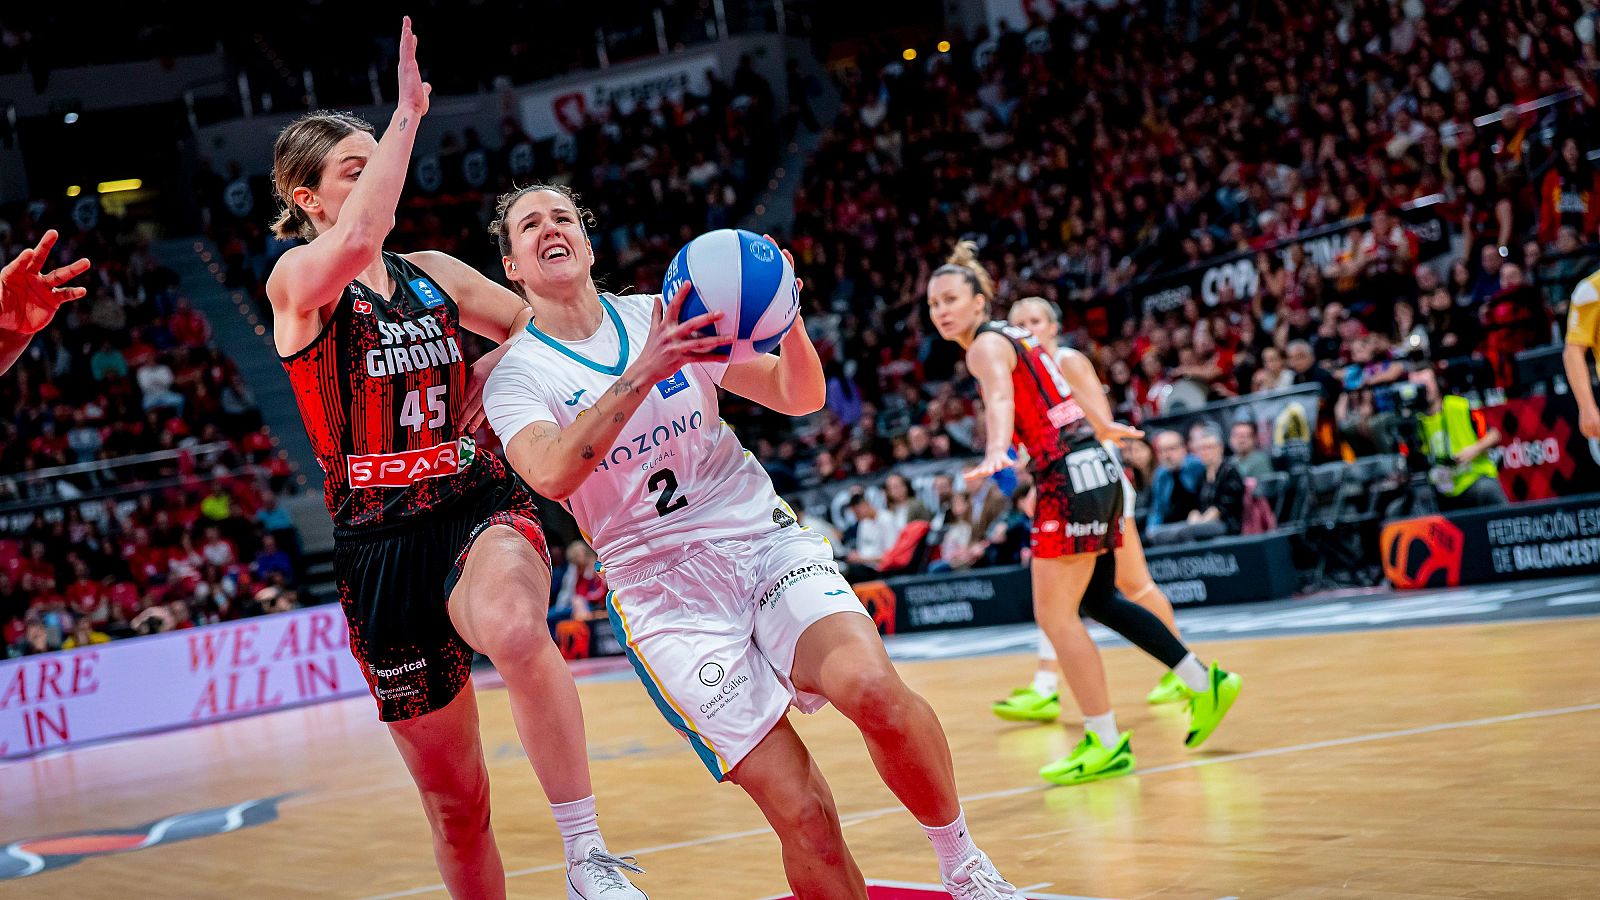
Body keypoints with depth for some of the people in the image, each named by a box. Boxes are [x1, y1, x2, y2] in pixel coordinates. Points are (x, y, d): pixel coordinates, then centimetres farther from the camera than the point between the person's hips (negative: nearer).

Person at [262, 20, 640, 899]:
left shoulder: (436, 273, 11)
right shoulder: (297, 280, -3)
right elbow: (354, 243, -27)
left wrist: (484, 384, 7)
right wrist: (408, 112, -22)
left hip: (482, 511, 1)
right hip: (381, 544, -1)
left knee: (514, 629, -37)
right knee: (454, 800, 7)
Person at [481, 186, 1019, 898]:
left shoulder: (662, 316, 8)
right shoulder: (516, 378, -1)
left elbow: (798, 398, 6)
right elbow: (550, 474, -23)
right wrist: (643, 372, -33)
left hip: (765, 540, 2)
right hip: (664, 591, -2)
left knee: (871, 688, -28)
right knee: (804, 817, -15)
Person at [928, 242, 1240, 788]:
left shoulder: (986, 345, -10)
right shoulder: (1013, 338, 18)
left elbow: (1001, 399, -32)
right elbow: (1076, 366, 34)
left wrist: (995, 453, -50)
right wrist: (1100, 425, 42)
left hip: (1071, 476, -10)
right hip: (1095, 467, 10)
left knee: (1054, 614, -5)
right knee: (1098, 601, 19)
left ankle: (1106, 743, -1)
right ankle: (1205, 683, 25)